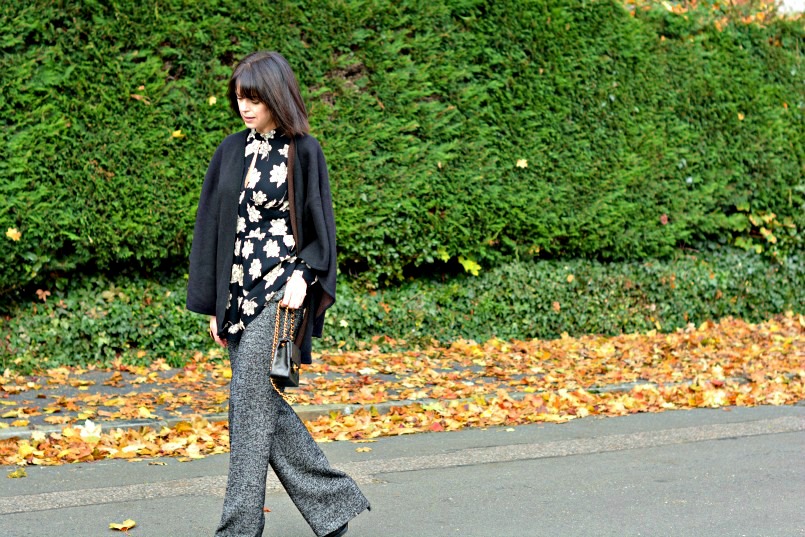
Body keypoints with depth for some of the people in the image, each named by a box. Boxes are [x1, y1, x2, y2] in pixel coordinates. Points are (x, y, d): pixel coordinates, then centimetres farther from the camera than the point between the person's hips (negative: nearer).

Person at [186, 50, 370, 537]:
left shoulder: (303, 151, -4)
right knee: (263, 405, 8)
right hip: (238, 291, 6)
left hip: (279, 294, -6)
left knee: (252, 407, -7)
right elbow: (213, 226, 11)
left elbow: (319, 227, -1)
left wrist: (302, 278, -18)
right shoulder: (232, 152, 10)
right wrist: (213, 305, 8)